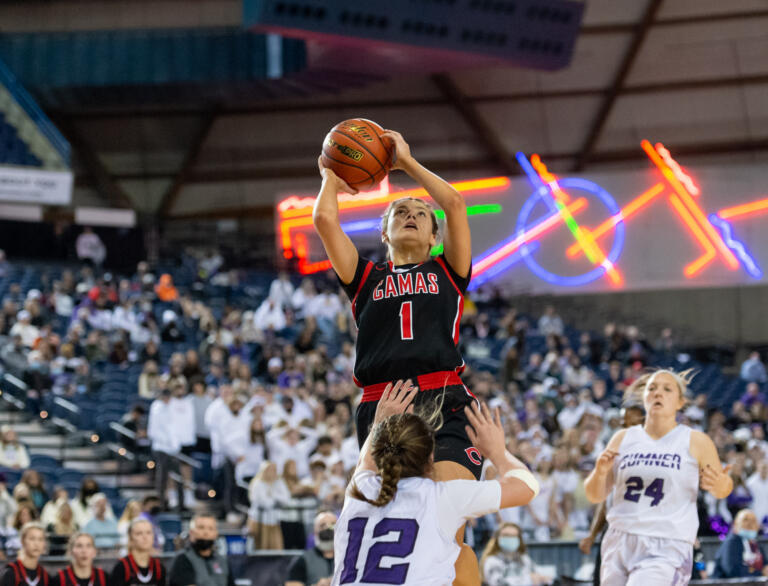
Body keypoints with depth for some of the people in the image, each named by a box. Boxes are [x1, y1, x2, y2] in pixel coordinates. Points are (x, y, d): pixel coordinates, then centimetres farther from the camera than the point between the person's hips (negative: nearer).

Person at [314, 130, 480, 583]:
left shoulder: (447, 272, 20)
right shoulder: (366, 277, 21)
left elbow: (454, 203, 8)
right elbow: (324, 219, 12)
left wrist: (407, 161, 20)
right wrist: (331, 179, 30)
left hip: (445, 409, -2)